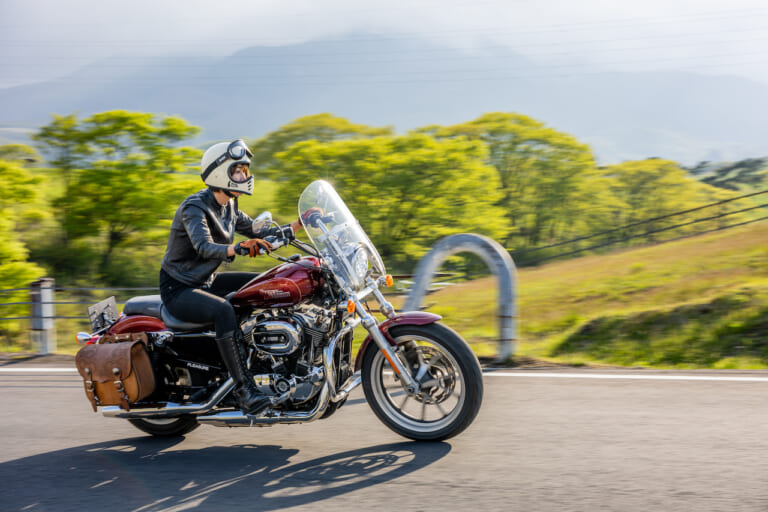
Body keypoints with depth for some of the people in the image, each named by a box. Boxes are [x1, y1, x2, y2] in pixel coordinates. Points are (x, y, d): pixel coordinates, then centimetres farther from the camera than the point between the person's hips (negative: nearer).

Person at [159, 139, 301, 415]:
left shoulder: (229, 209, 7)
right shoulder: (194, 207, -20)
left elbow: (260, 235, 11)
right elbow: (204, 247, -37)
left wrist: (299, 225, -1)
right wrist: (238, 248, -56)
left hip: (206, 282, 9)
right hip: (178, 288, -9)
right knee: (223, 310, -36)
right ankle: (244, 388, -36)